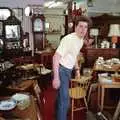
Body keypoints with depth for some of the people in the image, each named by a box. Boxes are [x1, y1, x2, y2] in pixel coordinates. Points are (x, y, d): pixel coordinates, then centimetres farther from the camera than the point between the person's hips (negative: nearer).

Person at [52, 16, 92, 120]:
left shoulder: (81, 40, 5)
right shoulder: (69, 39, -25)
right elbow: (56, 57, -28)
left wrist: (77, 69, 22)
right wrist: (56, 78, -31)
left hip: (68, 70, 9)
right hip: (61, 70, -9)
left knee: (62, 95, 26)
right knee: (65, 100, -7)